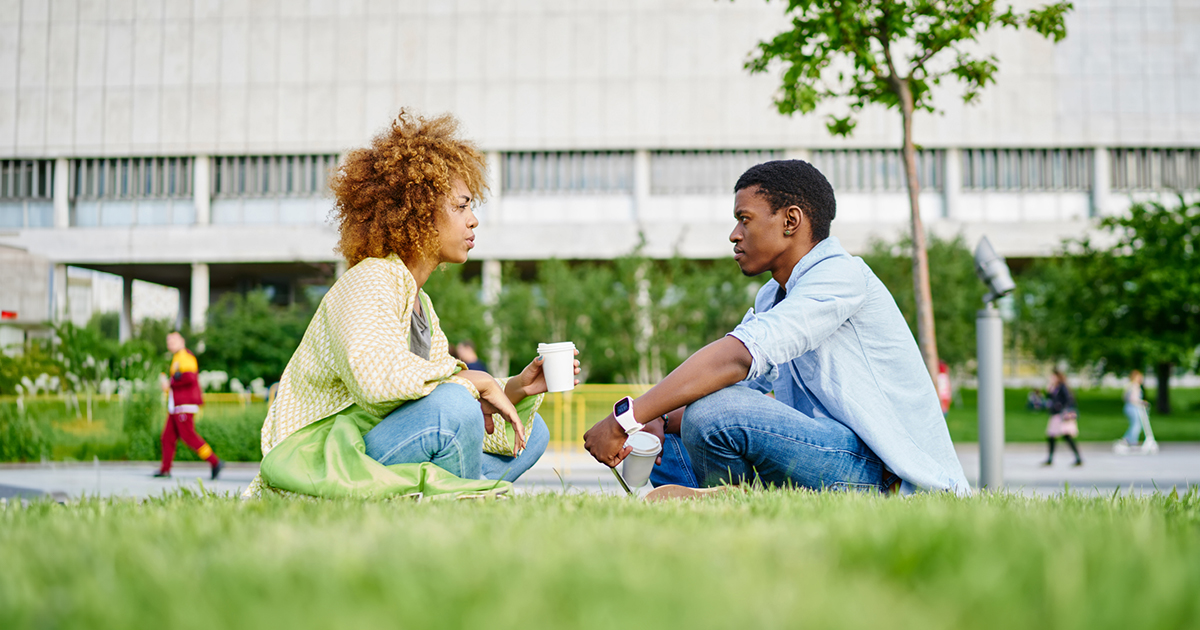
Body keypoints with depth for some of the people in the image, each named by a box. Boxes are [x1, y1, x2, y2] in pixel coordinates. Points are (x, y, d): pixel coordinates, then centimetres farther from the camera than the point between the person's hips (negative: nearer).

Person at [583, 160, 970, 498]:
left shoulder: (842, 275, -13)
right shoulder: (772, 299, 19)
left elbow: (738, 356, -26)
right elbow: (729, 382, 14)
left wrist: (626, 419, -28)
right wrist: (659, 424, -7)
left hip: (888, 475, -9)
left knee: (714, 412, -28)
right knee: (661, 445, 9)